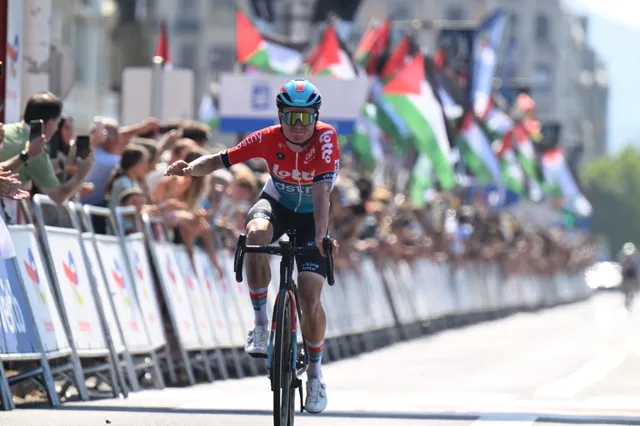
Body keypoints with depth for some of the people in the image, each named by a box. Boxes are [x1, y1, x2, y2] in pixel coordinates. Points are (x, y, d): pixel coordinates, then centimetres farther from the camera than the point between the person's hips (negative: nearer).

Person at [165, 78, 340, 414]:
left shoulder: (325, 137, -29)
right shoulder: (268, 139, -23)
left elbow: (321, 190, -38)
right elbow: (220, 160, -23)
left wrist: (321, 235, -49)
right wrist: (191, 168, -44)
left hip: (310, 215, -1)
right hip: (276, 203, 1)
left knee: (310, 299, -12)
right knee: (257, 233, -37)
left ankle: (315, 373, 13)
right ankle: (261, 324, -22)